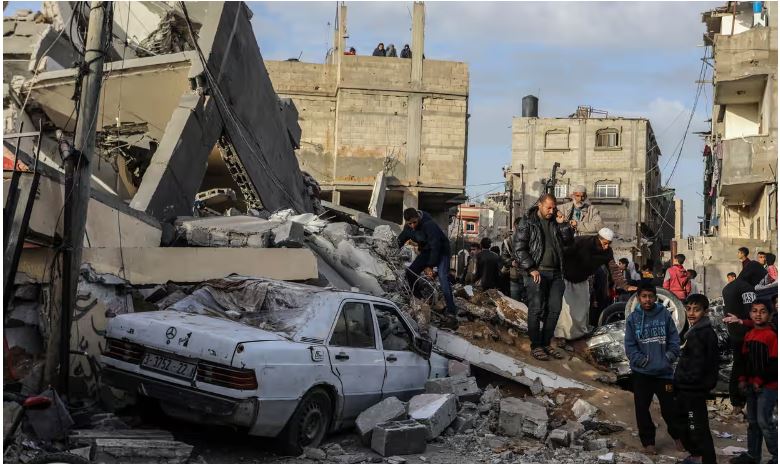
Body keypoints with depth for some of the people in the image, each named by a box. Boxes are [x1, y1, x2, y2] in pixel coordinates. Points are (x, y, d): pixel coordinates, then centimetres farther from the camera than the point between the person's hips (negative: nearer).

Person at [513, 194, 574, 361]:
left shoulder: (555, 222, 14)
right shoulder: (527, 222, -2)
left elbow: (568, 240, 12)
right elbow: (519, 248, -8)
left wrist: (563, 224, -2)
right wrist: (531, 269, -14)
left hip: (555, 272, 6)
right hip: (537, 273, -6)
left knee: (554, 309, 6)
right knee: (536, 309, -5)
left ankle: (546, 343, 17)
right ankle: (535, 346, 2)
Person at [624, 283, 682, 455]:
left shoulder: (665, 315, -2)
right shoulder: (633, 318, -2)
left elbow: (674, 339, 1)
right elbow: (629, 345, -3)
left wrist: (670, 356, -11)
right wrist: (640, 360, -13)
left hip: (664, 371, 0)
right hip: (641, 372, 1)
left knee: (669, 407, 10)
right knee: (642, 408, 8)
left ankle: (677, 435, 33)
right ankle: (648, 440, 24)